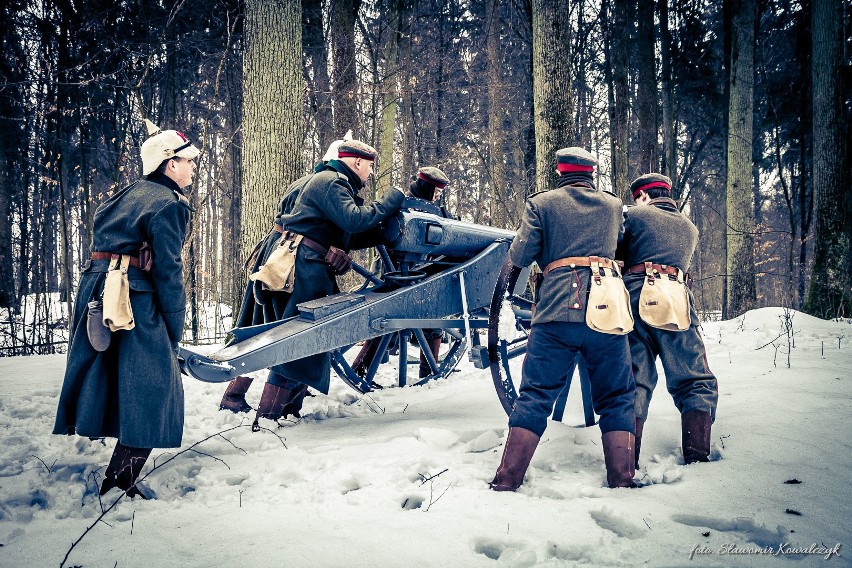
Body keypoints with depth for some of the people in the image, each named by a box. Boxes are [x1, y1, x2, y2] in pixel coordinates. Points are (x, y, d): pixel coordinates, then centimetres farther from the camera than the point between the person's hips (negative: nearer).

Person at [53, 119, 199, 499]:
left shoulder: (130, 193, 17)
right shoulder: (167, 204, -9)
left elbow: (102, 242, 17)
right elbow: (167, 269, -12)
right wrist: (174, 330, -7)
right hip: (136, 301, -9)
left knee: (98, 378, 14)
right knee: (151, 390, -3)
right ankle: (120, 482, -5)